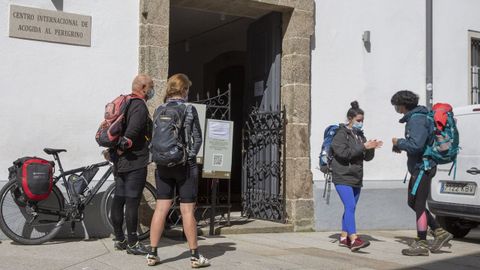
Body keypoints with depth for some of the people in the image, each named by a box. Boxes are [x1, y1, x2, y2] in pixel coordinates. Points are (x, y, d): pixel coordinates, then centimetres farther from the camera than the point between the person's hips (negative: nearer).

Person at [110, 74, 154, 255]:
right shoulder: (139, 105, -13)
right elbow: (133, 131, -26)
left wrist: (115, 152, 17)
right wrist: (122, 148, -15)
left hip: (120, 163, 9)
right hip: (135, 162, -9)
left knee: (118, 200, 12)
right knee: (132, 202, -6)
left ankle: (119, 239, 20)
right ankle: (132, 243, -1)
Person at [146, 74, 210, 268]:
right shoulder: (190, 110, -6)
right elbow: (197, 139, -3)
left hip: (163, 165, 4)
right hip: (185, 165, -4)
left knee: (161, 208, 7)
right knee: (187, 210, 1)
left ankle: (153, 253, 9)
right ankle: (194, 255, 9)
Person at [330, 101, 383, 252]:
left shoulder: (360, 135, 17)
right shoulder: (341, 134, -5)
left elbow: (367, 158, 15)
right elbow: (343, 153, -20)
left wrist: (371, 148, -5)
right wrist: (363, 146, -19)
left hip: (356, 178, 8)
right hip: (342, 178, -8)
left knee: (350, 208, 10)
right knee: (350, 207, -19)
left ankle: (344, 238, 20)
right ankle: (354, 240, -26)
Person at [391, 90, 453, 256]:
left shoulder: (417, 120, -19)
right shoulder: (413, 117, 14)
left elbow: (416, 145, -29)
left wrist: (398, 142, -13)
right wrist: (400, 146, 7)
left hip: (423, 167, -11)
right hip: (418, 167, 11)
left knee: (418, 205, -3)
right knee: (413, 203, 16)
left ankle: (421, 244, 7)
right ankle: (440, 233, 21)